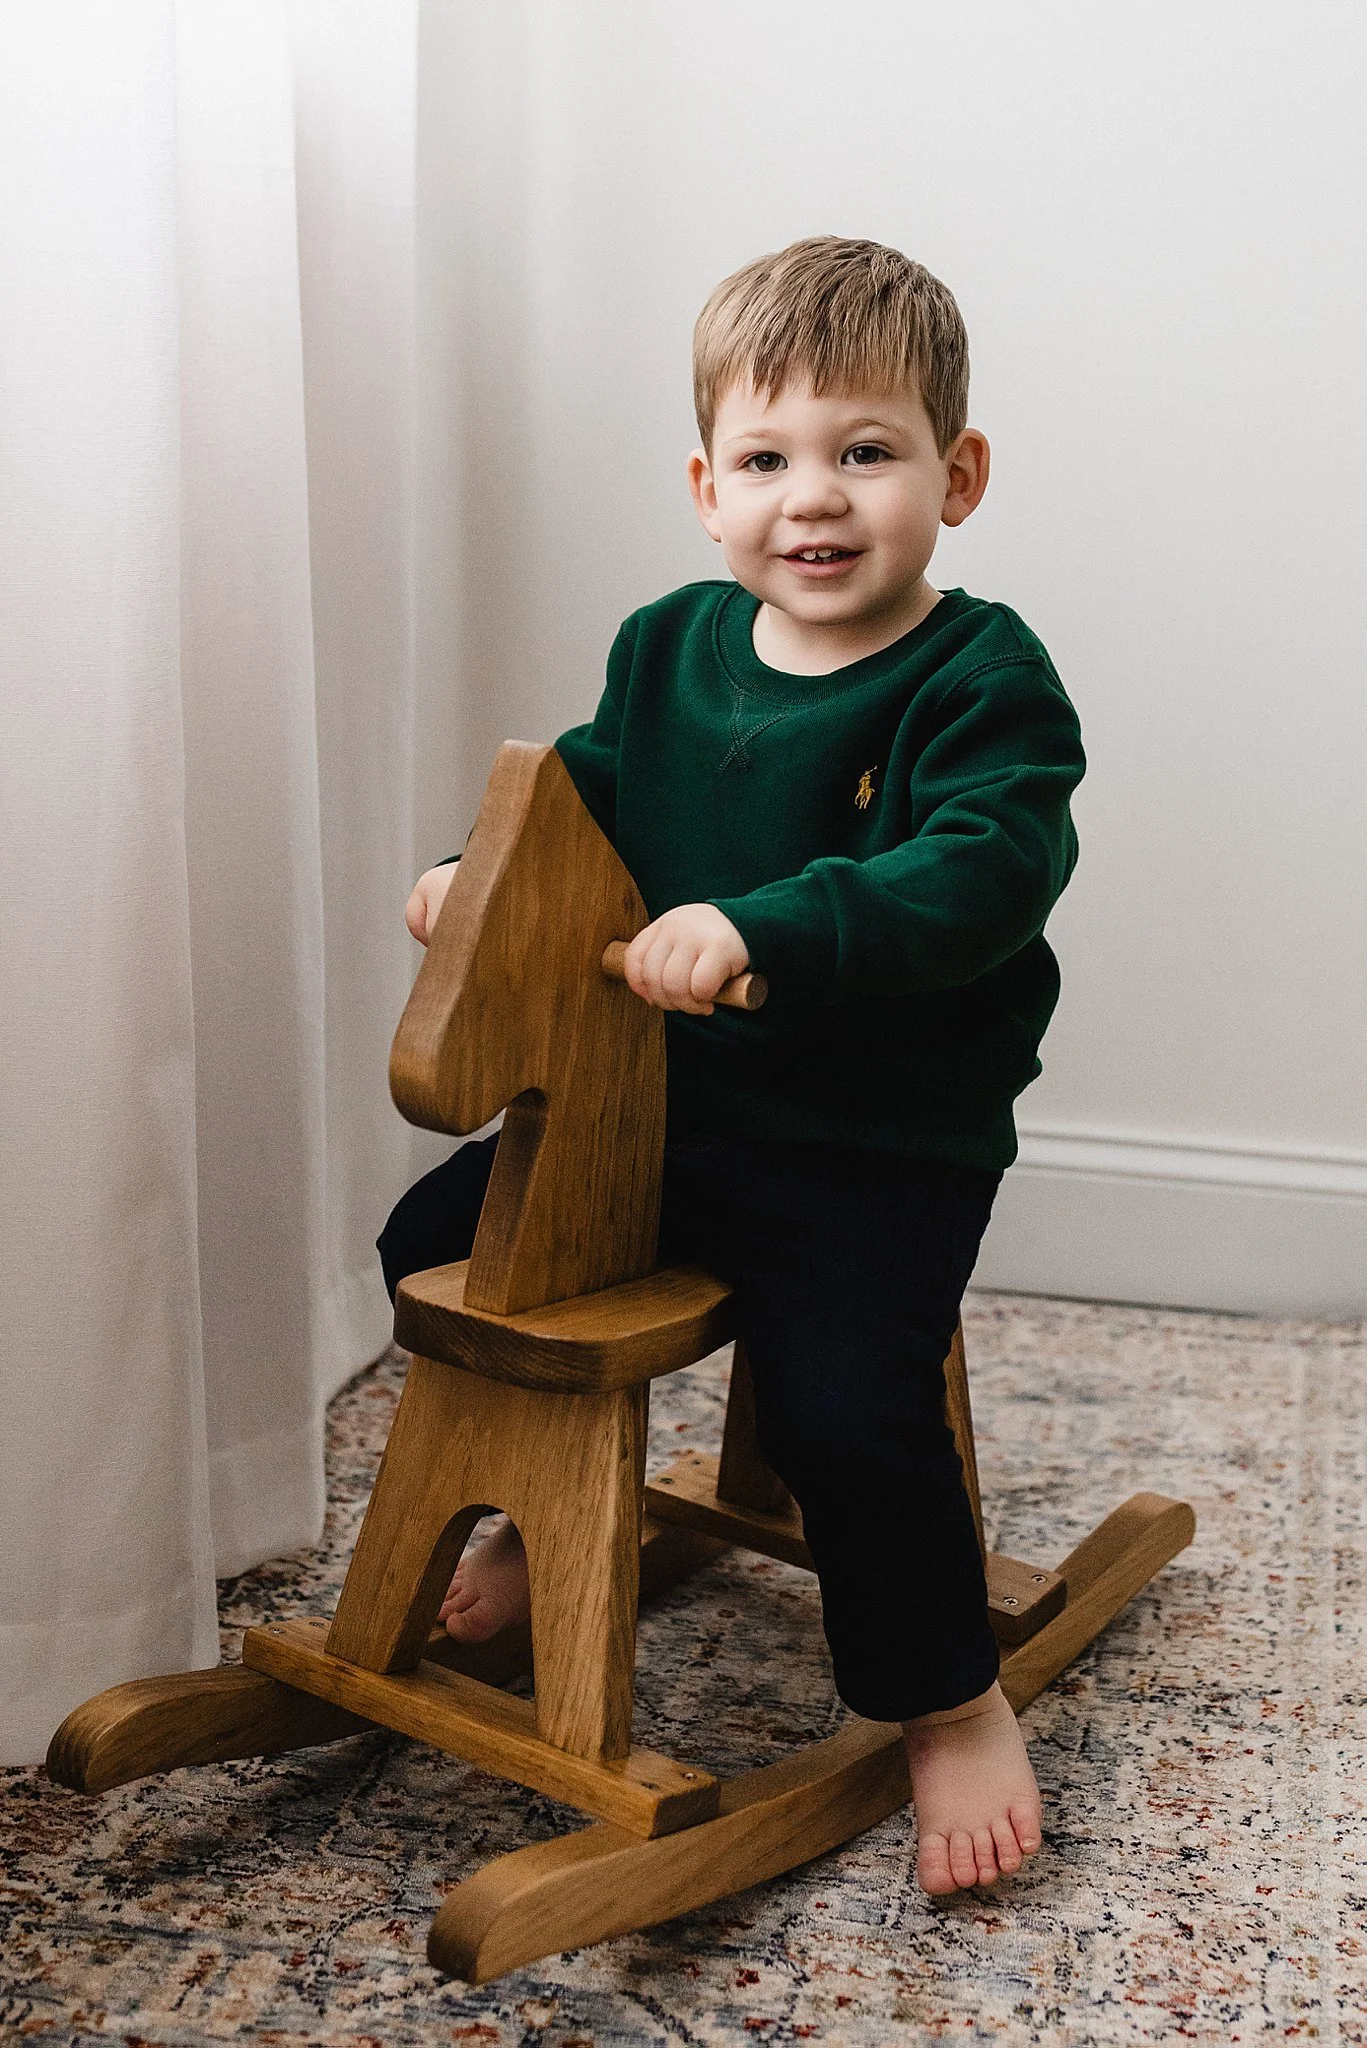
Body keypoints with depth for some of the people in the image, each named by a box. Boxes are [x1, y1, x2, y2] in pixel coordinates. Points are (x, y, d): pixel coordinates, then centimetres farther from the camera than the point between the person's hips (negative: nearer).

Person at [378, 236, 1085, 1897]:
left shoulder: (981, 683, -13)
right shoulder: (671, 647, 6)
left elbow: (979, 875, -28)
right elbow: (586, 791, 19)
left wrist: (759, 930, -39)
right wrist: (480, 869, -1)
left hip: (885, 1144, -6)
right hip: (664, 1104, 7)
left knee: (845, 1401, -23)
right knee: (436, 1241, 8)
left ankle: (953, 1701, 6)